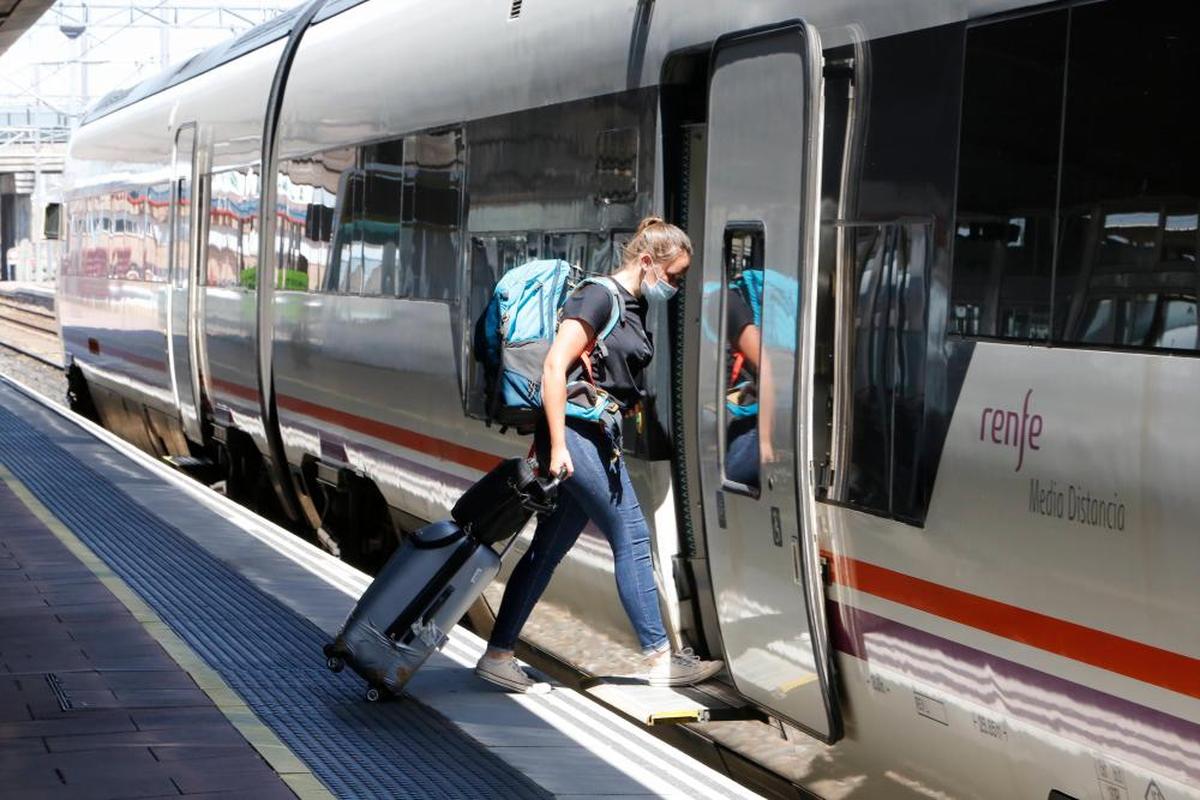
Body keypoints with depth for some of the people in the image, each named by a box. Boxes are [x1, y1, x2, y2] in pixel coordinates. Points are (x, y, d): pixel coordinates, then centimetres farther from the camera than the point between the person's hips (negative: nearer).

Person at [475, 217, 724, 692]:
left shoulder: (633, 306, 17)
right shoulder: (599, 297, -12)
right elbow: (555, 367, -18)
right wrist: (558, 446, -22)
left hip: (599, 438, 9)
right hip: (578, 434, -9)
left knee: (548, 549, 9)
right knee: (631, 538, -4)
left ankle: (497, 657, 13)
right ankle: (658, 657, 3)